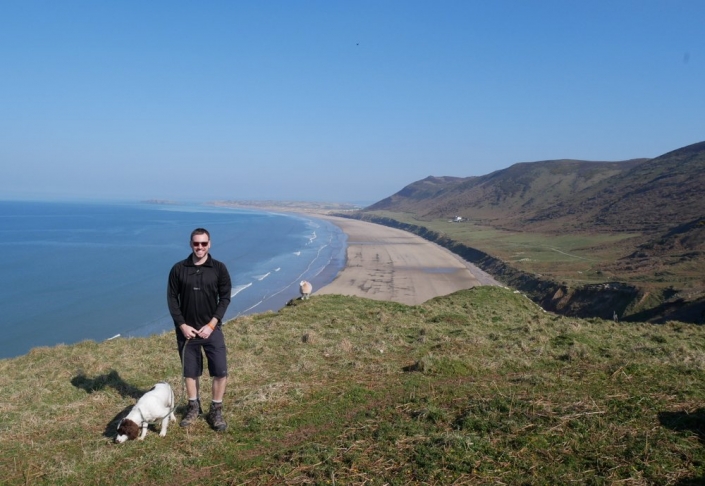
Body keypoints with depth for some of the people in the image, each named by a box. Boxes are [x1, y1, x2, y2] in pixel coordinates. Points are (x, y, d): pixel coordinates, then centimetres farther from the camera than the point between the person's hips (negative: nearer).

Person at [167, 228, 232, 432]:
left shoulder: (219, 268, -4)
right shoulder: (178, 269, -2)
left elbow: (225, 298, -3)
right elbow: (172, 299, 1)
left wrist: (211, 325, -11)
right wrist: (182, 325, -7)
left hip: (212, 329, -1)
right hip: (187, 330, 1)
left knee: (220, 371, -4)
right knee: (190, 371, 13)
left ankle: (216, 410, 12)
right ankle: (194, 407, 30)